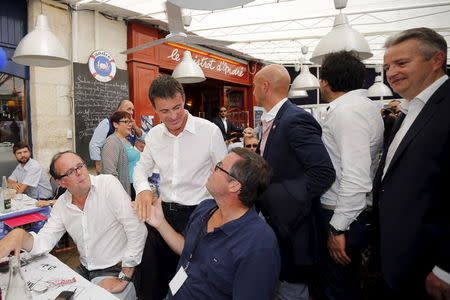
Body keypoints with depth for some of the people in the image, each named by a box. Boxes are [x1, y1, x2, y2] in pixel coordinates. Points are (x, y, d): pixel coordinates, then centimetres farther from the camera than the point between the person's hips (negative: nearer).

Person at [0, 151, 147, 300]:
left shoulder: (108, 183, -17)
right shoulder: (61, 204, 5)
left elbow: (137, 230, -22)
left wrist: (123, 279, -21)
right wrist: (20, 235, -21)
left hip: (116, 270, -6)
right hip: (85, 270, 6)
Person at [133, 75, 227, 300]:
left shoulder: (210, 131, -12)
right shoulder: (153, 134, 3)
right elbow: (142, 166, 16)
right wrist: (143, 189, -7)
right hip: (162, 212, 5)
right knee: (153, 280, 19)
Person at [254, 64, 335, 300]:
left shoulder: (296, 120, -20)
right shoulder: (271, 121, 9)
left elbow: (324, 173, -26)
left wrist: (276, 195, -24)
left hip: (293, 225, -8)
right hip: (276, 222, 8)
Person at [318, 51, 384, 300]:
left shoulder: (346, 111, -19)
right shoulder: (366, 106, 12)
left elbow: (356, 178, -25)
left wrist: (338, 228, -20)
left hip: (345, 215, -10)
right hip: (361, 212, 10)